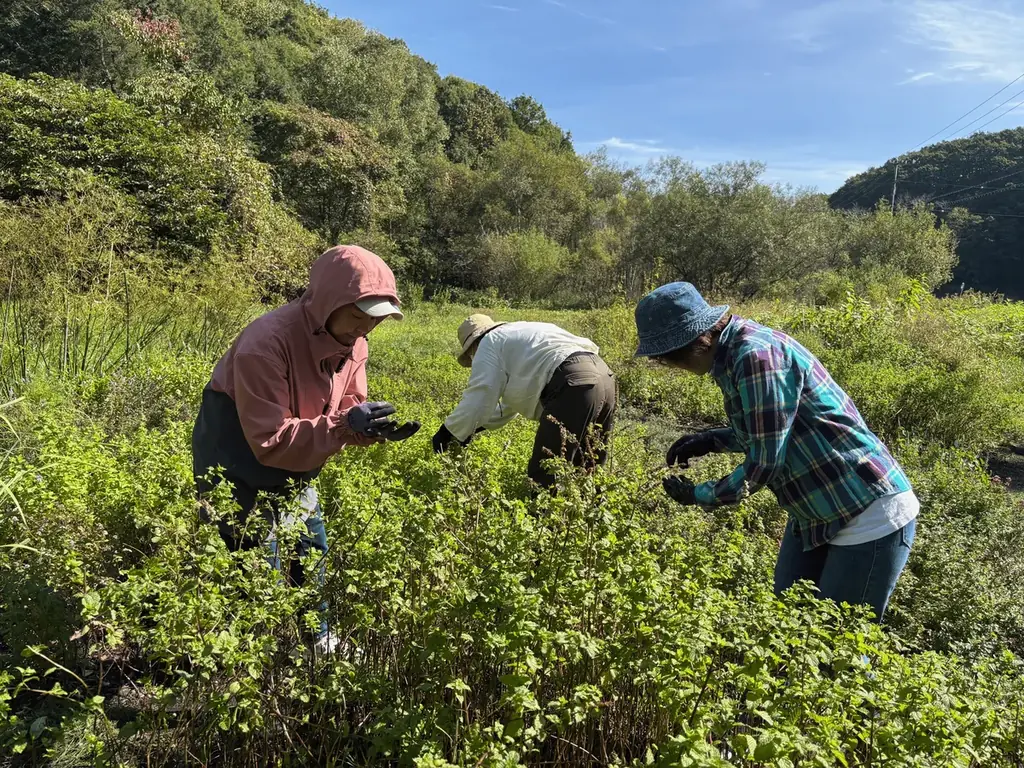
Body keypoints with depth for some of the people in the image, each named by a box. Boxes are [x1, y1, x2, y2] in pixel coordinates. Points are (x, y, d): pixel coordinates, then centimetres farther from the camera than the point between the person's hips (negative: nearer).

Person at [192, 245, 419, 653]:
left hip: (293, 472, 8)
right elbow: (269, 441, -32)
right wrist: (345, 426, -39)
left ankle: (319, 643, 39)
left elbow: (347, 410, -1)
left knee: (312, 555, 19)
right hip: (240, 468, -7)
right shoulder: (266, 344, -33)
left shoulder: (351, 343, -10)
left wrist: (373, 428, -23)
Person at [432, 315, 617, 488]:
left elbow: (479, 396, 3)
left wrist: (448, 432, 15)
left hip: (573, 385, -10)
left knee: (544, 478, -5)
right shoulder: (521, 337, 37)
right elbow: (511, 403, 42)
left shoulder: (490, 343, 11)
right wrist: (472, 427, 43)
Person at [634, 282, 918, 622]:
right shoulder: (733, 351, 4)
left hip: (870, 516, -9)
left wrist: (698, 495, -11)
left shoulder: (756, 355, -25)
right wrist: (712, 440, 7)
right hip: (814, 513, 10)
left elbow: (765, 463, -23)